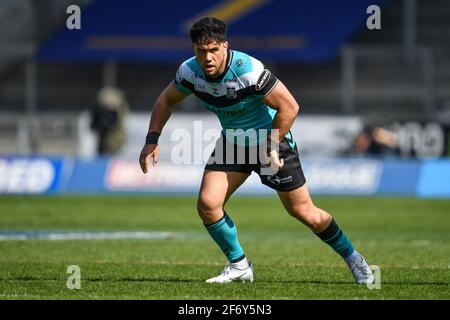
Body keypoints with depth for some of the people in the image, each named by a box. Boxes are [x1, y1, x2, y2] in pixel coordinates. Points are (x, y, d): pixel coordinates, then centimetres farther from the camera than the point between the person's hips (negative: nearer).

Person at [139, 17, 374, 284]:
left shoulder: (247, 70, -32)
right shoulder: (190, 72, -14)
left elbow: (289, 106, -27)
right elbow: (167, 100, 7)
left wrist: (270, 148, -22)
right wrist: (152, 140, -3)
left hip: (273, 138, -5)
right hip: (232, 141, 5)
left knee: (303, 212, -1)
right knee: (207, 204, -11)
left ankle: (352, 258, 21)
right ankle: (239, 266, 8)